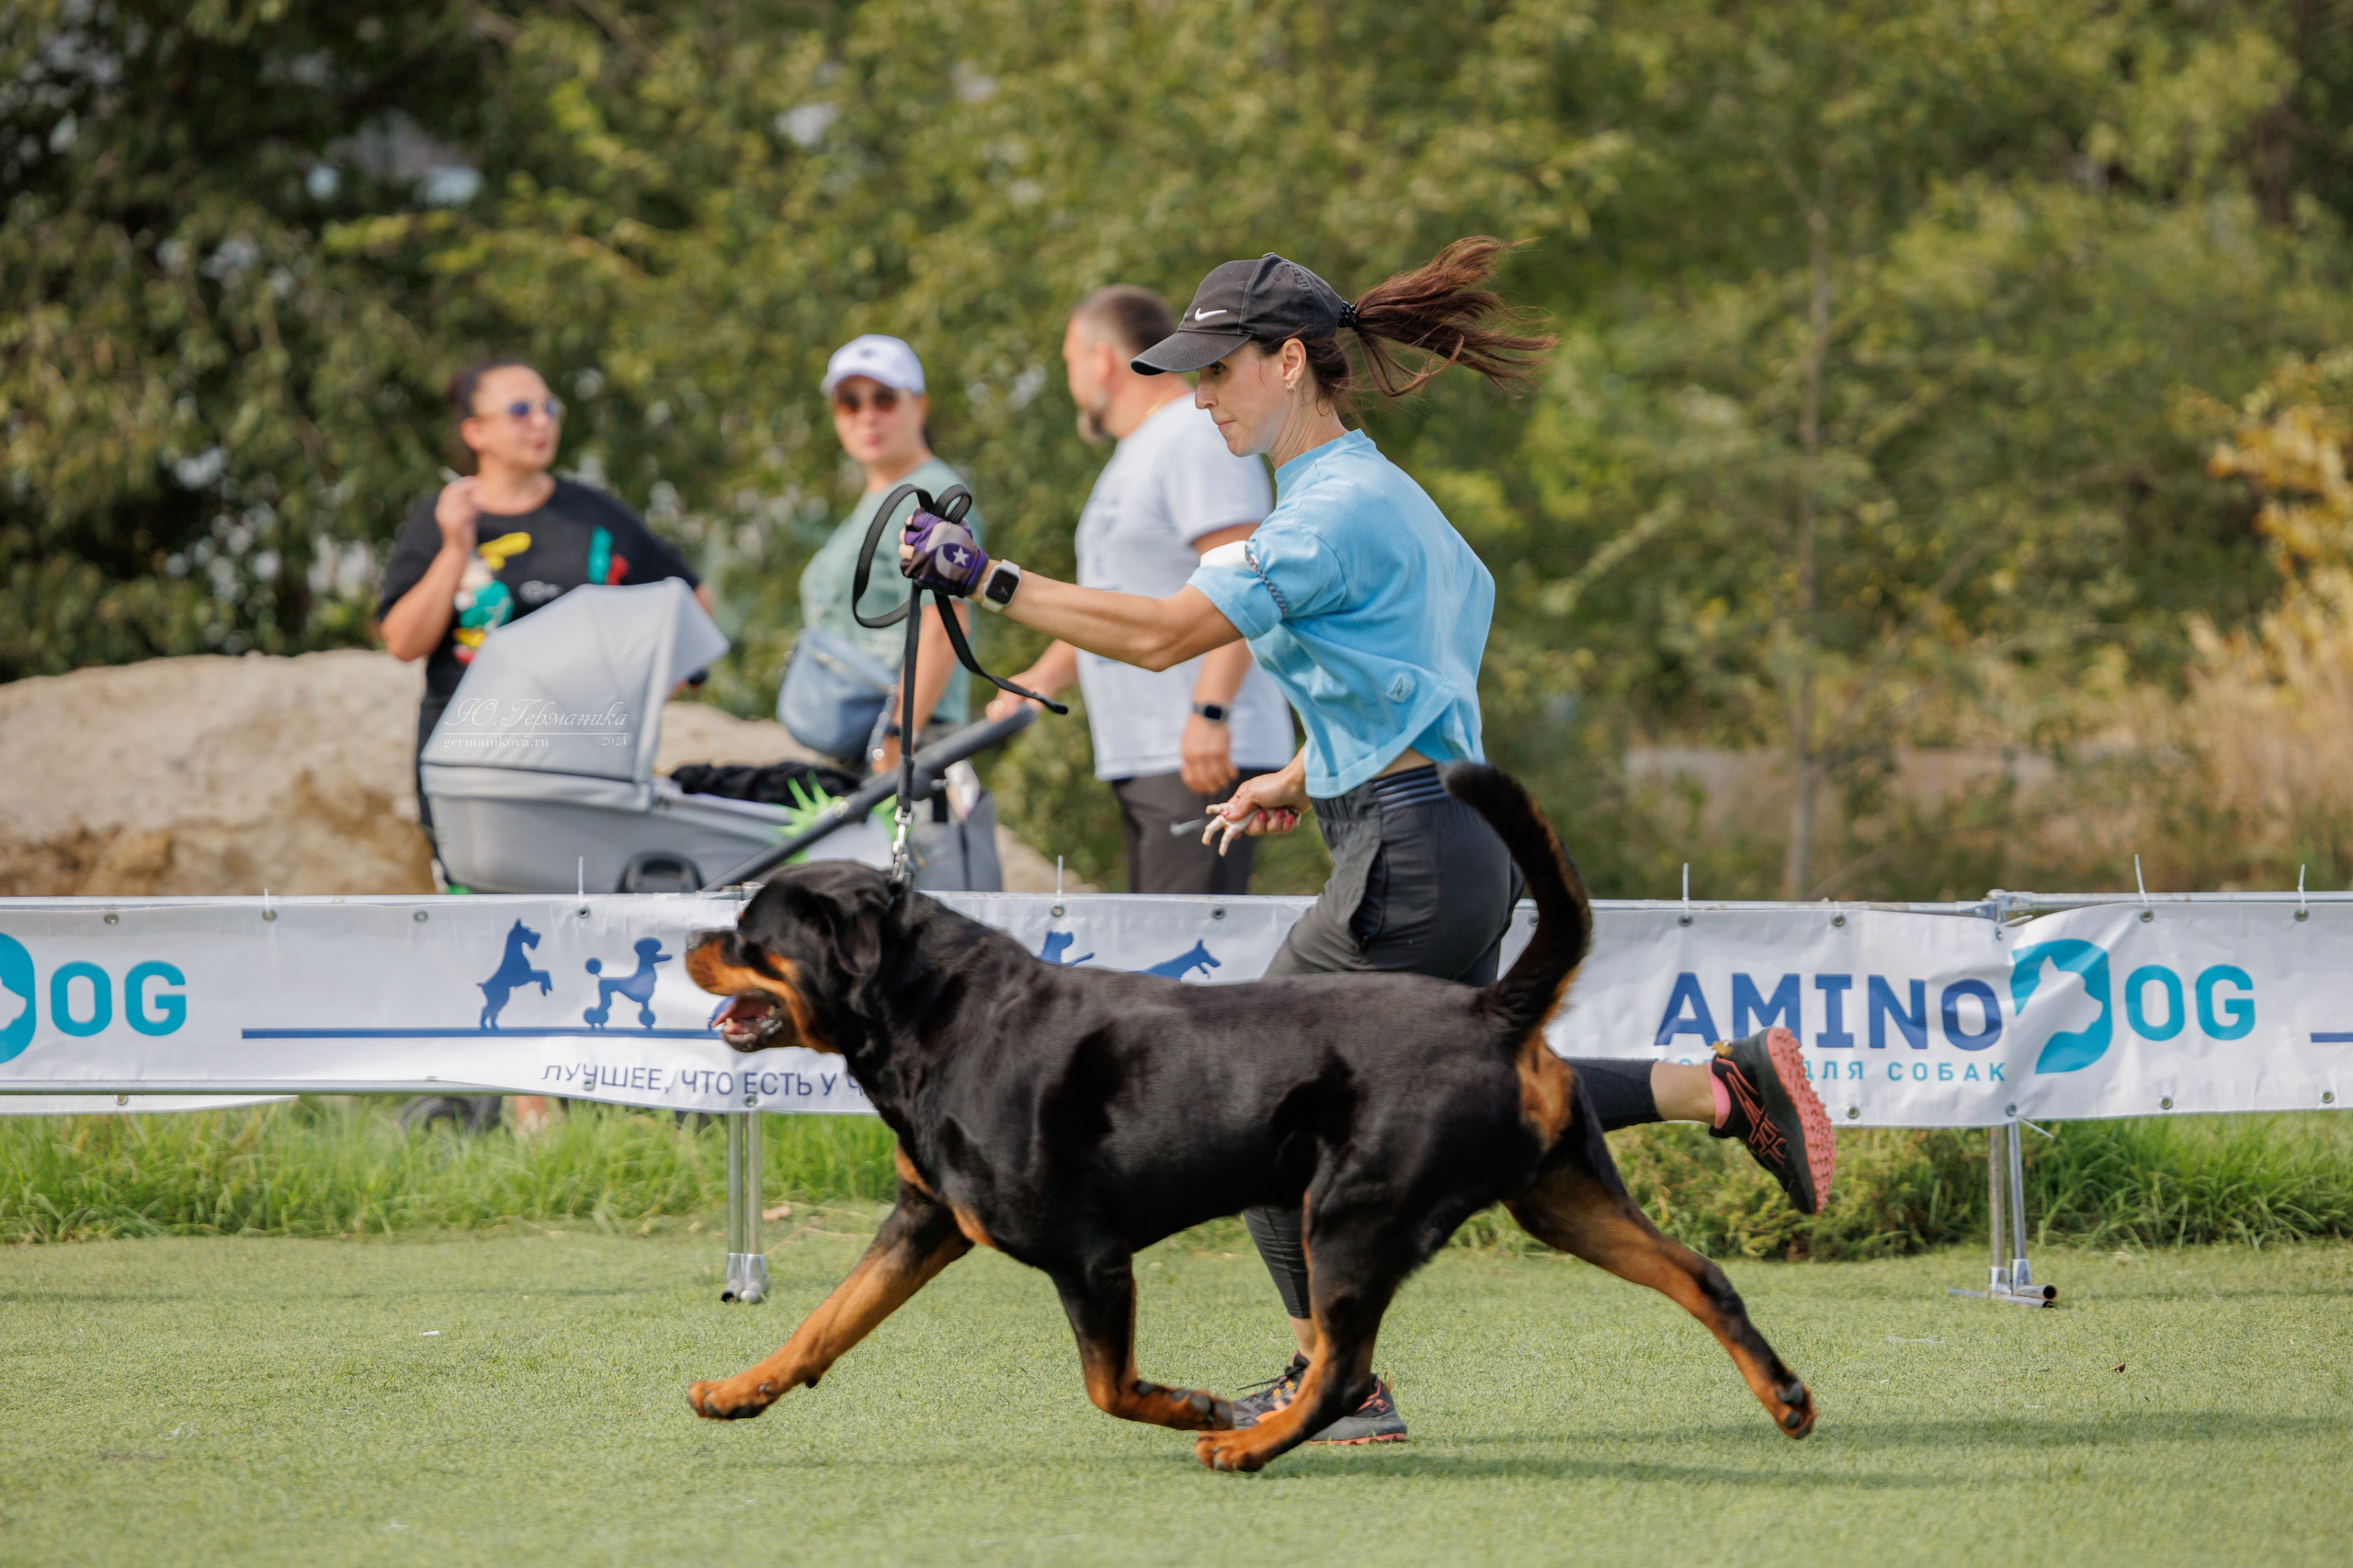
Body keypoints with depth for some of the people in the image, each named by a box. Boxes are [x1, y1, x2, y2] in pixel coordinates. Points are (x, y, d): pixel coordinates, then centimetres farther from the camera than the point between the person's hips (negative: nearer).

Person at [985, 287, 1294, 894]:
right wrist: (1041, 679, 19)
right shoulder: (1139, 454, 25)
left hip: (1204, 758, -11)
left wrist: (1209, 711, -28)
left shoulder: (1199, 439, -10)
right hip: (1143, 763, 11)